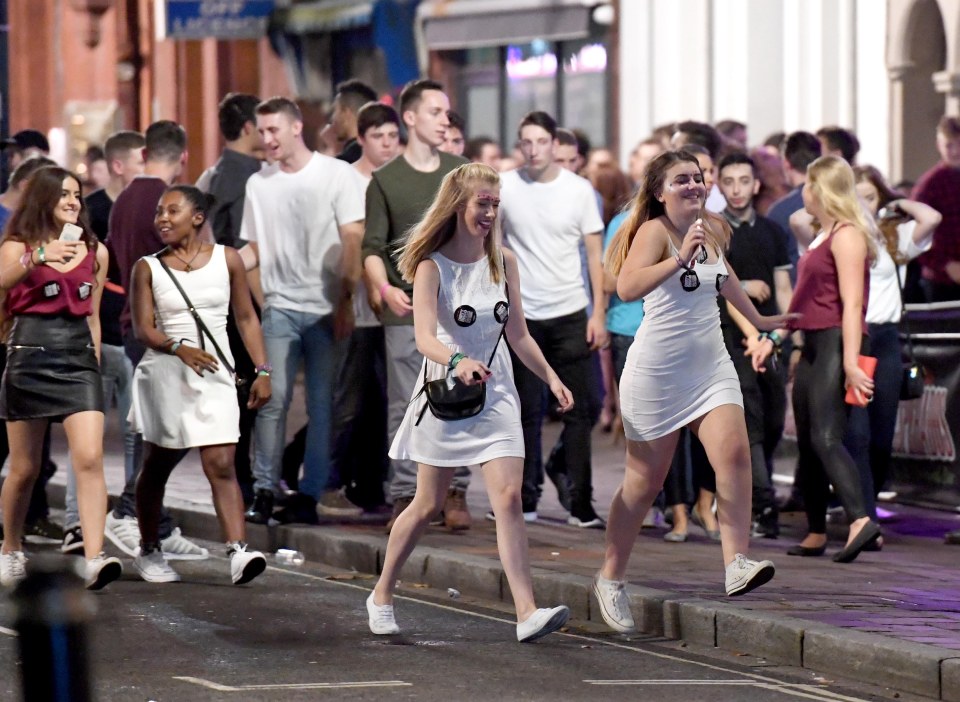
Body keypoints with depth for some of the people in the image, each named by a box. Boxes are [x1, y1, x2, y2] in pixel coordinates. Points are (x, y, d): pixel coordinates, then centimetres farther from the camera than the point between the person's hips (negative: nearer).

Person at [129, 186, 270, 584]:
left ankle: (237, 552, -23)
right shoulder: (148, 268, 1)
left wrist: (262, 371, 2)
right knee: (157, 466, 10)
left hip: (215, 375, 0)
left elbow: (246, 318, 9)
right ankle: (149, 552, 23)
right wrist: (179, 348, -26)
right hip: (165, 373, 0)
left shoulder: (226, 259, 4)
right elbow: (143, 329, -7)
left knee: (221, 465, -12)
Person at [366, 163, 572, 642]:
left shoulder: (503, 262, 5)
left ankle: (526, 612, -19)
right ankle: (381, 596, 26)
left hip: (496, 394, 3)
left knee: (509, 498, -12)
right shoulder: (432, 266, -9)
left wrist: (551, 379, 8)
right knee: (428, 505, 6)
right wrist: (457, 361, -42)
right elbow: (424, 337, -23)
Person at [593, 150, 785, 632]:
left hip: (710, 366, 6)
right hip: (657, 372, -5)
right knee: (645, 481, 4)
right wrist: (680, 258, -39)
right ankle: (610, 578, 20)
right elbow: (627, 288, -31)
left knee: (734, 453, -17)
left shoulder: (713, 230, 8)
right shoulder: (654, 231, -13)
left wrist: (757, 320, 39)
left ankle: (736, 565, -22)